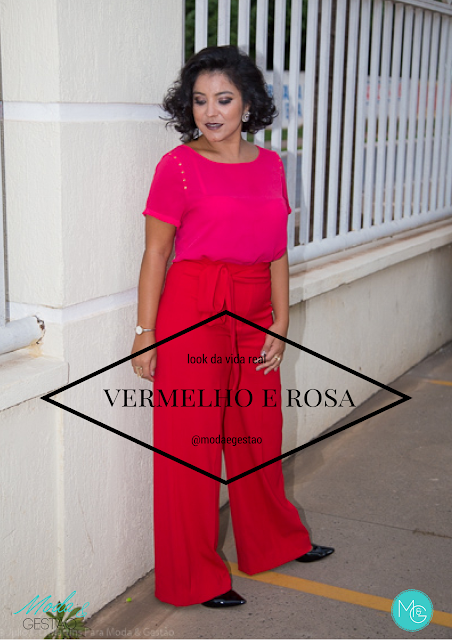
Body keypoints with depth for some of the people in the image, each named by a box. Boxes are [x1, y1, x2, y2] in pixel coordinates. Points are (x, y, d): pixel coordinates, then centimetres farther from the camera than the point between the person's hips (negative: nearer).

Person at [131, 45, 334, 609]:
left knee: (258, 433, 18)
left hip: (253, 313, 5)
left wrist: (280, 321, 4)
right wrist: (146, 335, -10)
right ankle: (193, 577, 20)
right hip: (193, 310, -5)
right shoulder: (179, 166, -7)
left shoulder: (270, 165, 8)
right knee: (190, 442, 4)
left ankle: (274, 540, 41)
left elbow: (277, 251, 10)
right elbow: (156, 253, -8)